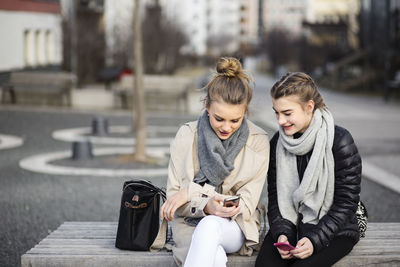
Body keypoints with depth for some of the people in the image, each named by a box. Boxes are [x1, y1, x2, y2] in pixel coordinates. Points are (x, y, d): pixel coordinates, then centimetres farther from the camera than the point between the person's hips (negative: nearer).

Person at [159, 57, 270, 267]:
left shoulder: (257, 142, -5)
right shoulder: (186, 135, -2)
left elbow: (246, 205, -7)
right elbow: (173, 197, -3)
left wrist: (192, 191, -15)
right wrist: (206, 205, -25)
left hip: (235, 227, 0)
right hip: (190, 223, 0)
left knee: (210, 225, -38)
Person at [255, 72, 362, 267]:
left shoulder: (340, 141, -13)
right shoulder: (278, 142, 3)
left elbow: (346, 202, -12)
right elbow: (275, 196, 6)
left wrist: (315, 240, -21)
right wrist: (281, 233, -12)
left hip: (334, 230, -3)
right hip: (291, 224, 4)